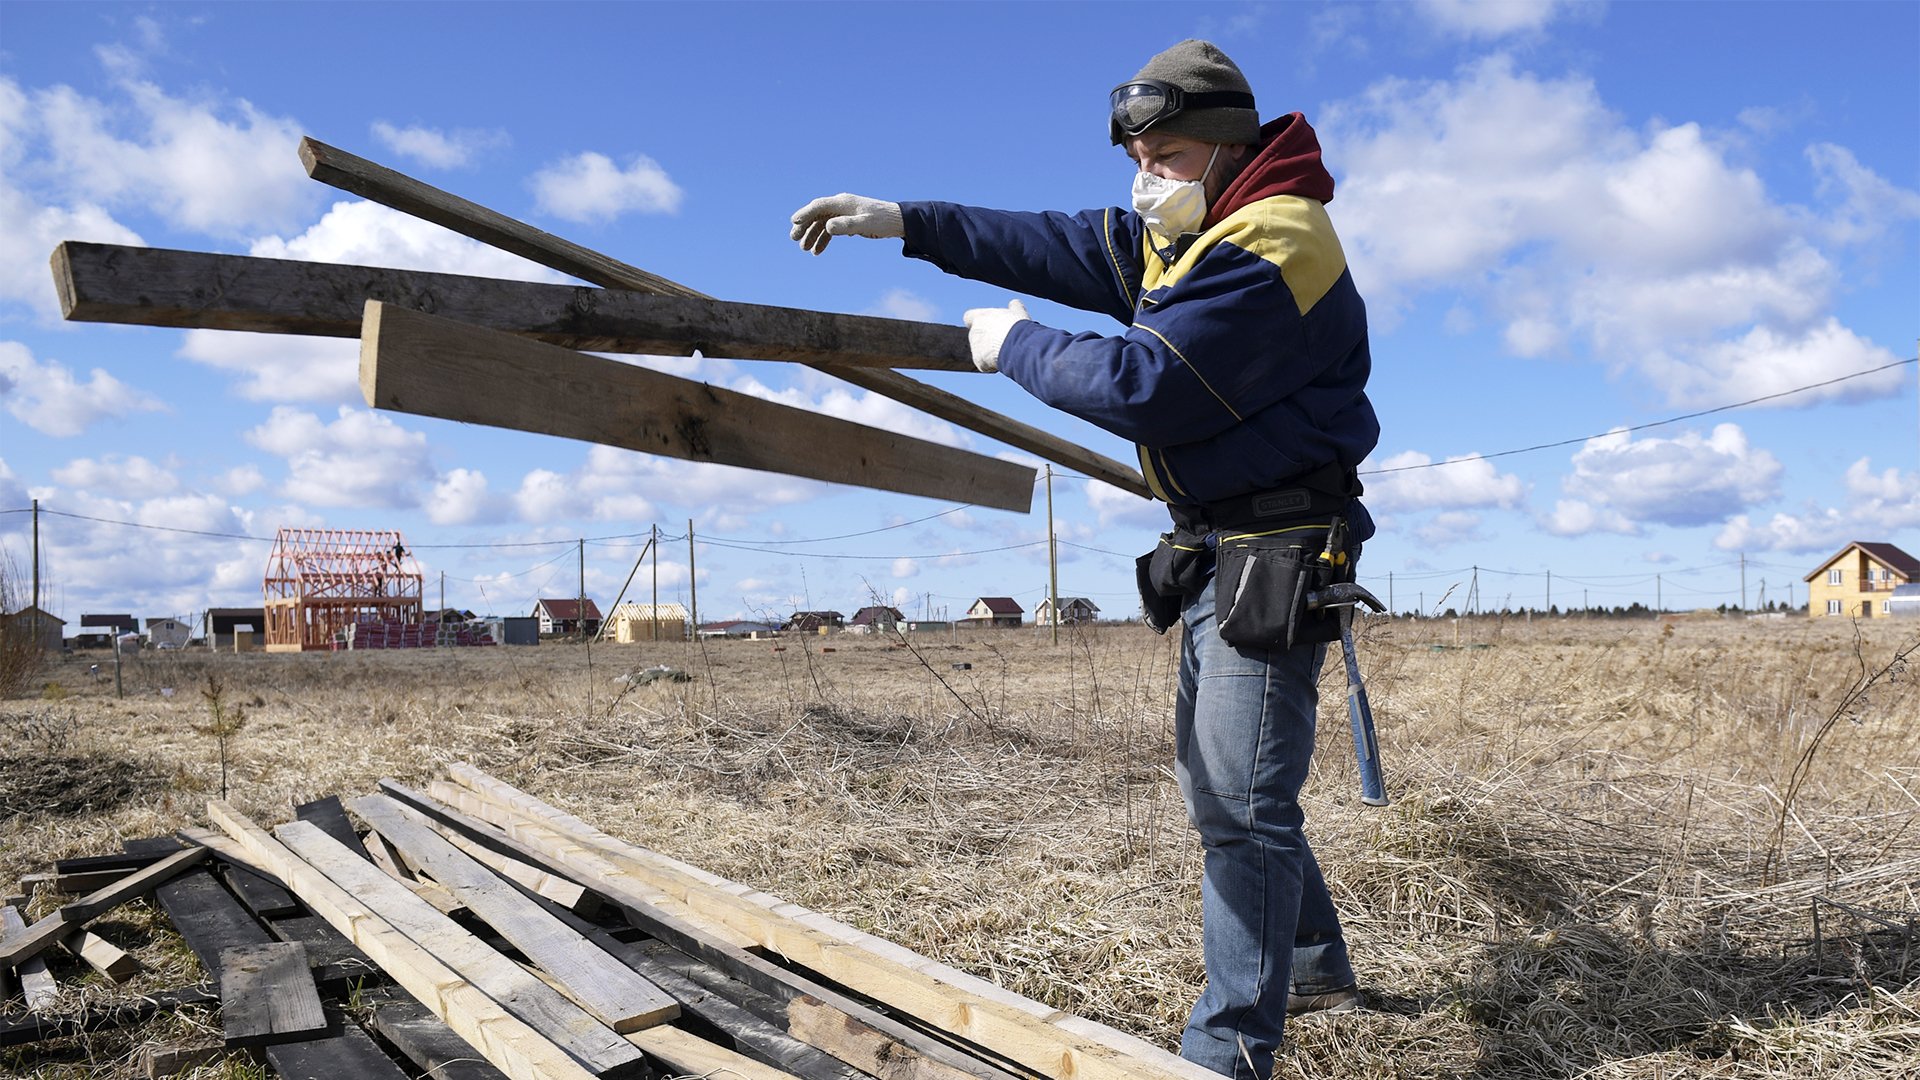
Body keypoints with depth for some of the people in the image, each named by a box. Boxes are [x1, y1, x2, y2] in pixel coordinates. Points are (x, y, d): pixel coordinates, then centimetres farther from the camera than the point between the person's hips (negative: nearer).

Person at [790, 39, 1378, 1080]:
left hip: (1276, 554, -10)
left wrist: (1014, 345, -10)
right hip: (1215, 555, 11)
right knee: (1216, 776, 18)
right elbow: (1062, 247, 14)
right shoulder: (1186, 232, 14)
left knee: (1241, 805, -8)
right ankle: (1314, 966, 34)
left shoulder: (1269, 252, -19)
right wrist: (905, 222, 9)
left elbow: (1142, 385, -25)